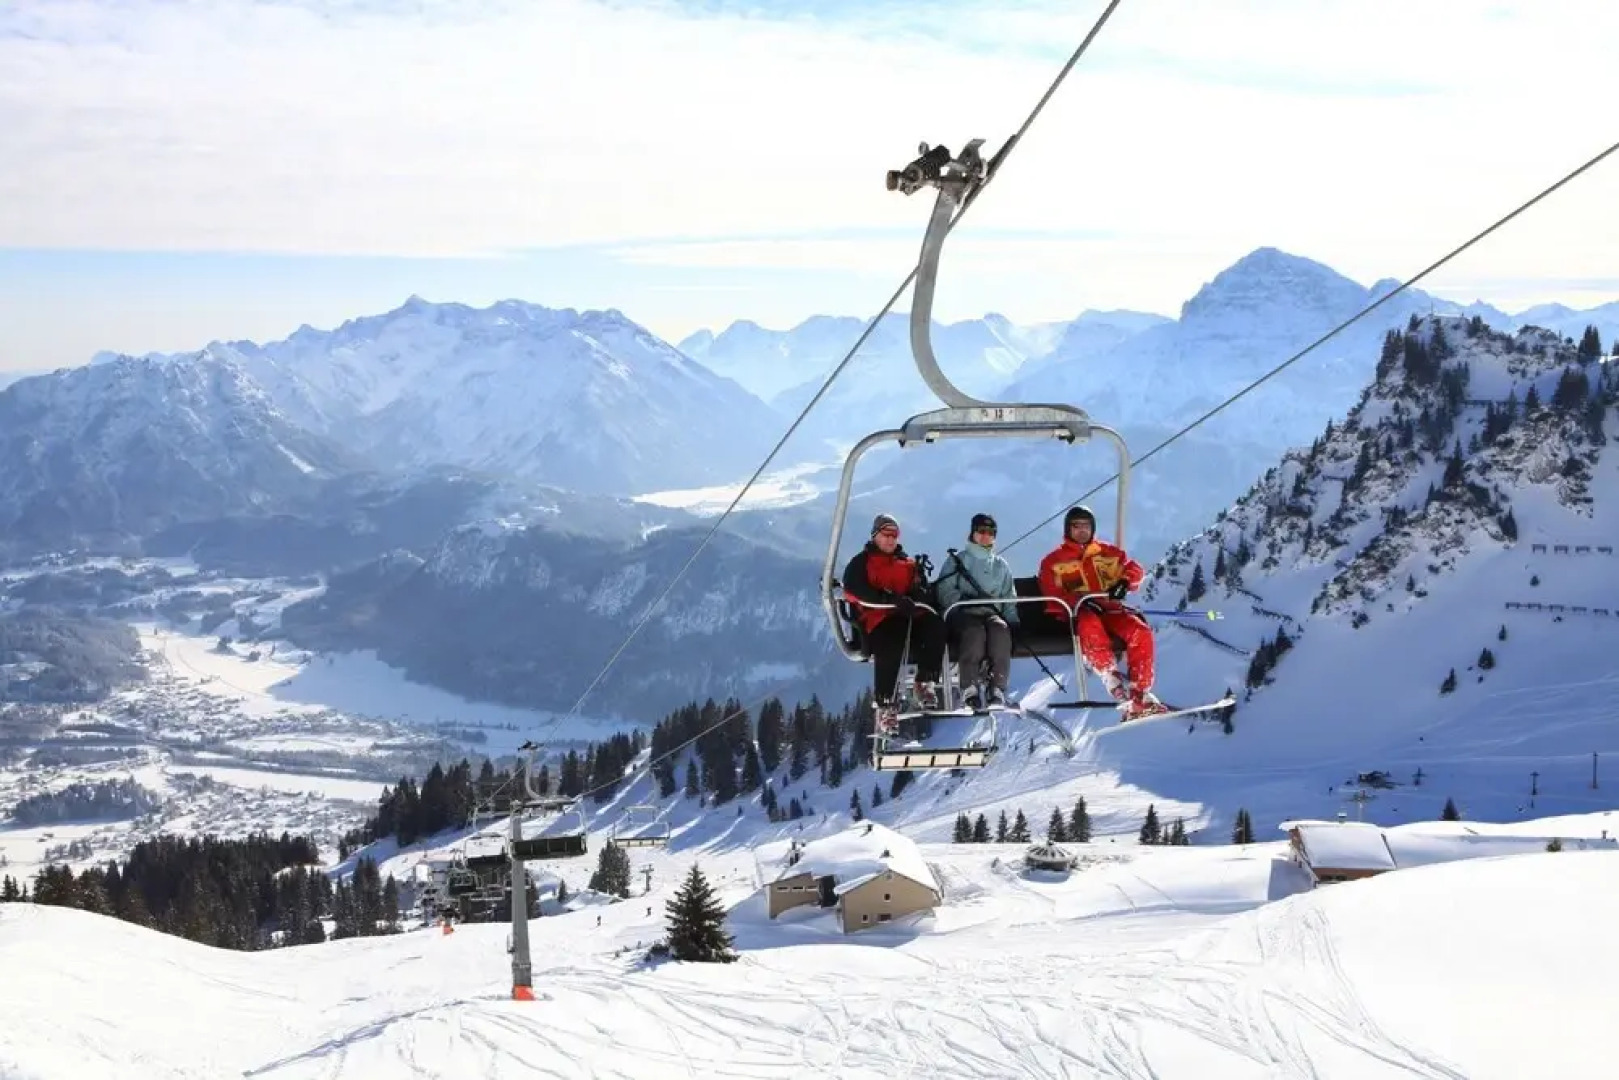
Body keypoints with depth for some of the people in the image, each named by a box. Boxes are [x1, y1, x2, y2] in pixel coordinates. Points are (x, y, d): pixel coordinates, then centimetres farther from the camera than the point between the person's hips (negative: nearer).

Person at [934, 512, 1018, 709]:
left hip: (992, 612, 2)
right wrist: (963, 601, -13)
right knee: (975, 630, -38)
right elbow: (946, 592, 5)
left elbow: (1010, 598, 22)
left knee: (1001, 628, -35)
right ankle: (969, 690, -44)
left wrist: (1013, 622, 4)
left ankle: (997, 689, -42)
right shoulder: (956, 560, 18)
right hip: (963, 613, -2)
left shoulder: (1001, 565, 27)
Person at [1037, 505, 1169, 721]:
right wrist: (1079, 601, -17)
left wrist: (1124, 582, -13)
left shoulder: (1109, 553, 22)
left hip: (1110, 608, 3)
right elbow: (1051, 594, 2)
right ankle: (1113, 680, -48)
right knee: (1090, 626, -40)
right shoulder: (1053, 561, 15)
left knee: (1140, 631, -28)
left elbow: (1134, 568, 11)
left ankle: (1140, 695, -29)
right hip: (1077, 613, -3)